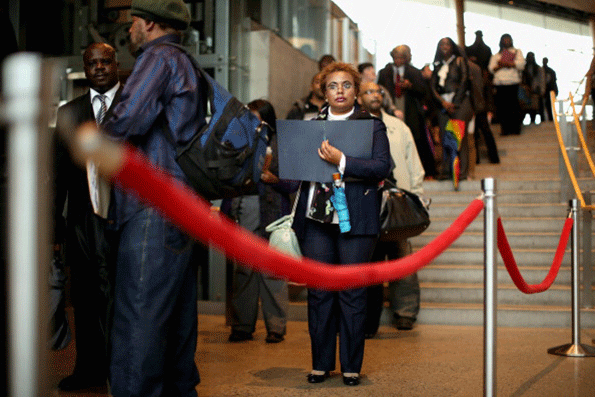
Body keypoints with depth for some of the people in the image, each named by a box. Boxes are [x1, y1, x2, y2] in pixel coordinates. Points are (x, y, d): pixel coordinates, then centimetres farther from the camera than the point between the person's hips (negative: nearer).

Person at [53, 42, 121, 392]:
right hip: (82, 219, 4)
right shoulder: (69, 112, 16)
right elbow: (60, 172, 14)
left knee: (115, 297, -4)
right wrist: (55, 224, 10)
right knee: (85, 299, 10)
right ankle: (90, 368, 22)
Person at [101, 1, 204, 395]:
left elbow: (128, 119, -18)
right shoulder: (189, 67, 23)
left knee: (138, 315, -10)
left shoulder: (160, 57, -5)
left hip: (154, 205, -10)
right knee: (177, 310, 15)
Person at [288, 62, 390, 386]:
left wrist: (341, 162, -20)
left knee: (352, 294, 2)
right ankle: (320, 363, 18)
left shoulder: (372, 125, 4)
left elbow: (382, 166, -10)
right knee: (319, 293, 6)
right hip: (316, 217, 3)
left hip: (355, 220, -3)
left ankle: (351, 366, 14)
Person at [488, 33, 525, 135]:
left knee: (513, 105, -9)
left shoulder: (517, 52, 18)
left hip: (513, 82, -2)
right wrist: (500, 66, -7)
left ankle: (515, 129, -6)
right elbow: (491, 68, 11)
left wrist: (505, 63, -3)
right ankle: (505, 129, -3)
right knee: (502, 107, -6)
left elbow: (521, 63, 1)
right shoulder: (496, 55, 24)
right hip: (500, 84, 2)